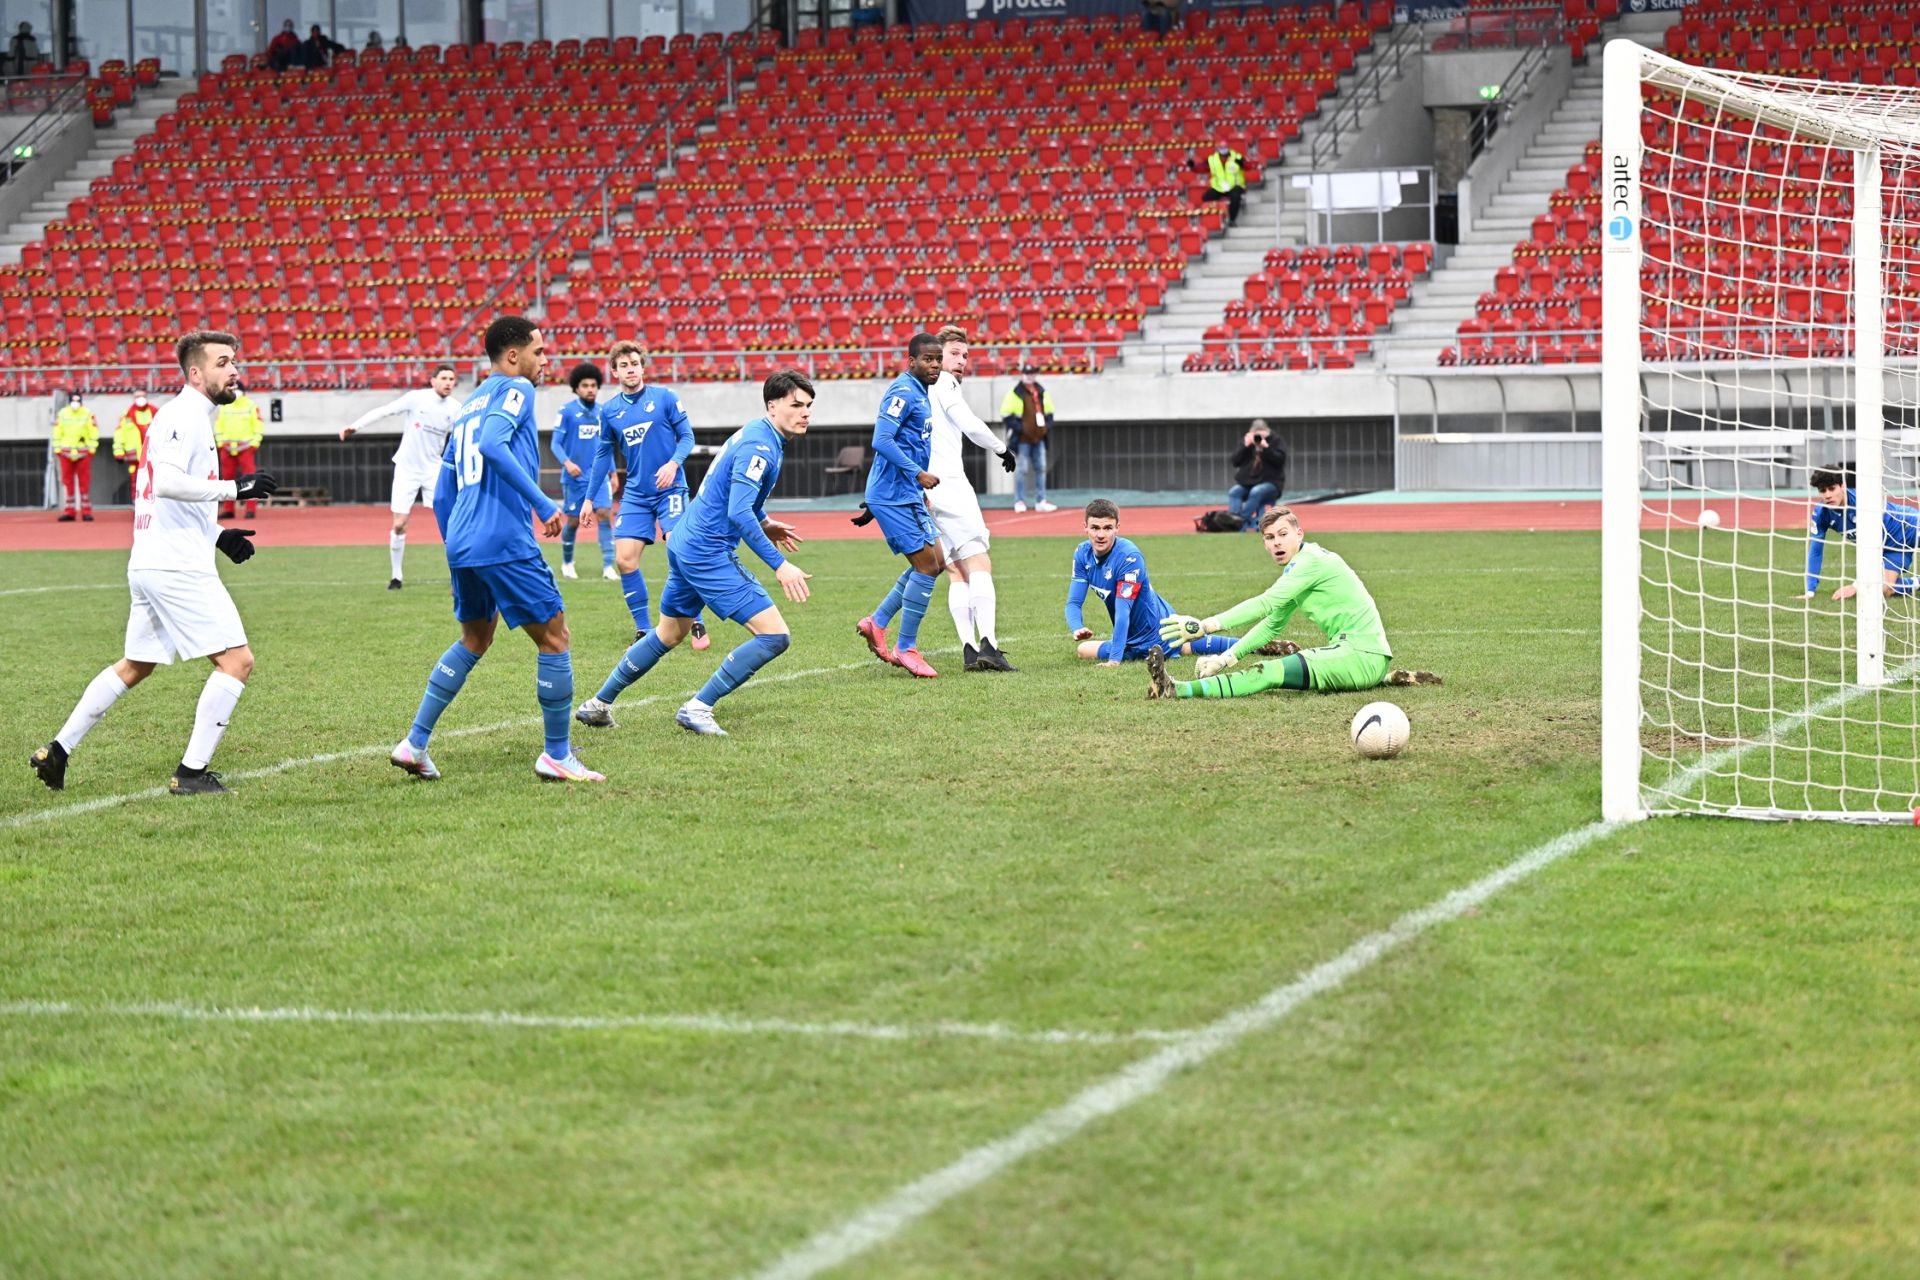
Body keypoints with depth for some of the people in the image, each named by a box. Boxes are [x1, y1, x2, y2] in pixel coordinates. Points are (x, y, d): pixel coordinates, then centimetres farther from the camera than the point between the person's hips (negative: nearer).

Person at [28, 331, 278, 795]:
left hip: (149, 564, 11)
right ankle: (192, 773, -9)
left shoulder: (185, 416, 20)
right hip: (177, 566, -11)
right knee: (237, 660, -9)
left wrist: (216, 535, 20)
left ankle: (58, 751, 24)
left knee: (134, 666, 22)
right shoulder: (186, 415, -11)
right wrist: (233, 487, -22)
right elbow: (167, 482, -26)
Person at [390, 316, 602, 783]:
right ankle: (557, 755, 6)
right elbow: (493, 445, -23)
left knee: (473, 641, 24)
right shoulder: (515, 390, -2)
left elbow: (441, 496, 23)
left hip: (462, 543, 9)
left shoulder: (468, 405, 22)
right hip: (504, 540, -9)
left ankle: (414, 744, 18)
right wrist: (543, 502, -23)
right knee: (554, 639, 2)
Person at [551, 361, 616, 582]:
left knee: (605, 513, -11)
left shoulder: (602, 412, 7)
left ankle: (608, 566, -12)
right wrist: (567, 462, -24)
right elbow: (556, 443, -8)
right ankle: (567, 563, 27)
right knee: (573, 521, 5)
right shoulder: (567, 411, -6)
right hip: (575, 476, -3)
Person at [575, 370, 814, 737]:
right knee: (774, 635, -13)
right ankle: (698, 708, -8)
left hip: (684, 543, 11)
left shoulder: (756, 434, 13)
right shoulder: (760, 445, -19)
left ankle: (598, 705, 34)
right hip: (709, 553, -11)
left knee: (668, 635, 25)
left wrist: (763, 524, 20)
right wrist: (779, 565, -28)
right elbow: (739, 513, -27)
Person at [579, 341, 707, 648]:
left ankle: (697, 624, -3)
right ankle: (643, 629, 5)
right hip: (635, 494, 4)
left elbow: (687, 437, -1)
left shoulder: (665, 398, -3)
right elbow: (603, 455, 15)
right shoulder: (609, 410, 6)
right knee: (624, 559, -6)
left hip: (670, 489, -4)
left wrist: (673, 464, -20)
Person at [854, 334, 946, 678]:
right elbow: (882, 441, -24)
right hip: (896, 496, -10)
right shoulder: (904, 393, -14)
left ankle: (877, 623, 17)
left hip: (906, 495, 10)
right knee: (927, 565, -8)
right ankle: (906, 649, -1)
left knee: (935, 562, 13)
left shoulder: (919, 395, 17)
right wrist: (919, 474, -24)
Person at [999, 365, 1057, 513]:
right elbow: (1006, 414, -10)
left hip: (1039, 438, 6)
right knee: (1022, 470, -5)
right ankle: (1019, 501, 2)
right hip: (1022, 439, -6)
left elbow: (1049, 411, 23)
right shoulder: (1015, 394, -7)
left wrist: (1047, 423, 6)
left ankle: (1041, 501, 13)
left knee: (1041, 469, 7)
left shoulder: (1042, 392, 11)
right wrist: (1018, 427, -17)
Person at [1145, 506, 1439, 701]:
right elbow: (1272, 625, 21)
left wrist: (1206, 626, -25)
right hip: (1351, 651, 10)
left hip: (1364, 656, -10)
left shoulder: (1312, 561, -12)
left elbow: (1265, 604, -20)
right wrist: (1227, 658, 8)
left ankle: (1177, 690, -25)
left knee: (1269, 673, -19)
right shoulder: (1295, 572, 18)